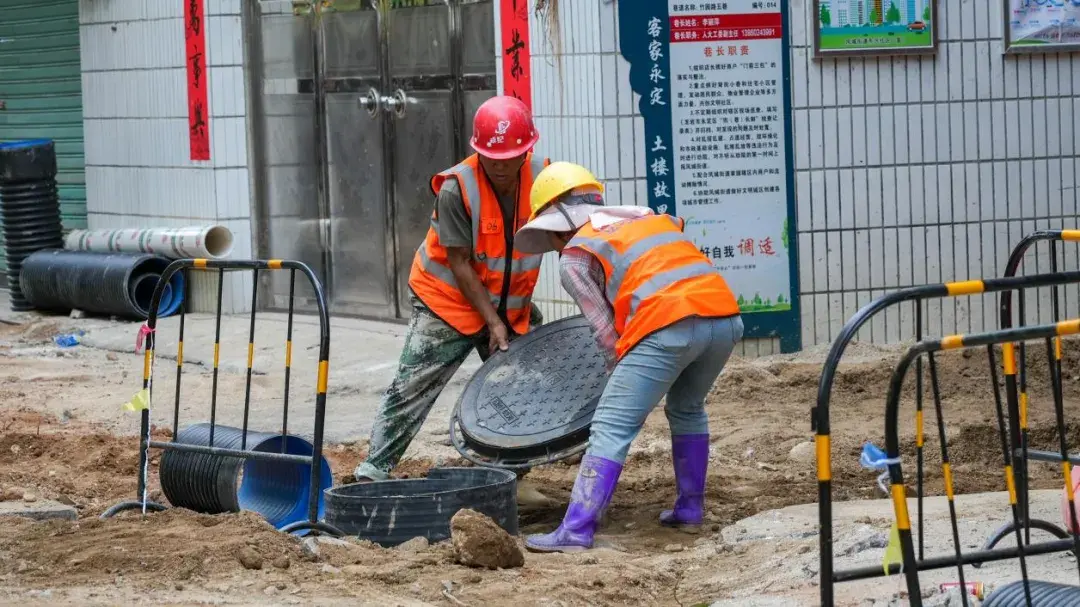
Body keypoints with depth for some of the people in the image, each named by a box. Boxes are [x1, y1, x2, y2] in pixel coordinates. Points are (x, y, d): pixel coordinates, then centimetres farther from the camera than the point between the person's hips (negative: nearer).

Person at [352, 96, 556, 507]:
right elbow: (461, 264, -20)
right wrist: (492, 323, -21)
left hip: (511, 305, 5)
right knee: (411, 388, -8)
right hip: (451, 301, -5)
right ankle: (372, 474, -5)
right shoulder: (456, 189, -24)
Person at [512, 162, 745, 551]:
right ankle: (689, 509, 32)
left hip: (669, 326, -6)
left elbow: (605, 331, 8)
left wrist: (624, 379, 20)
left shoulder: (573, 258, 14)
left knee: (611, 428, -3)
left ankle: (577, 531, -9)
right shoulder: (649, 217, 32)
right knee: (687, 409, 30)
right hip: (724, 316, 6)